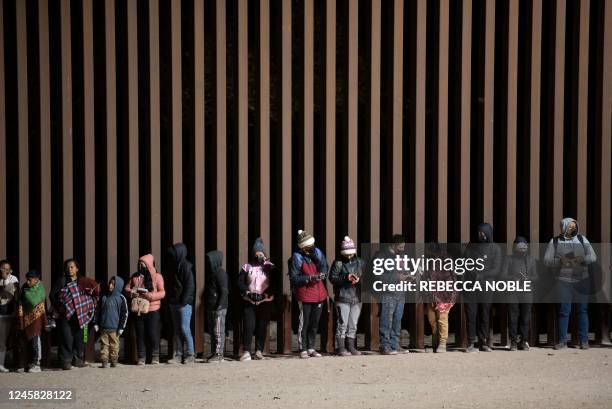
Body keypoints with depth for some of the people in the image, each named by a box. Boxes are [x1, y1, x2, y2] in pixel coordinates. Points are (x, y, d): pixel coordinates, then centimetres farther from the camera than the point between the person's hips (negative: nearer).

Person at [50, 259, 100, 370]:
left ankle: (78, 359, 15)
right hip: (65, 315, -3)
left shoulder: (82, 281, 12)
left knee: (79, 337, 4)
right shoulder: (62, 281, 3)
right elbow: (53, 295, 1)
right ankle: (66, 361, -6)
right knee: (67, 338, -9)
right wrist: (57, 309, -6)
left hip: (79, 315, 4)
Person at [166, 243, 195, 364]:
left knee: (184, 328, -9)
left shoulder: (186, 266, -9)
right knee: (177, 329, 8)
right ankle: (178, 354, 10)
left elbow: (190, 285, -13)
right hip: (174, 303, 8)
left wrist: (184, 301, -17)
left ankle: (190, 354, -4)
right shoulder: (173, 266, 15)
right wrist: (169, 299, 10)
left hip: (184, 303, -8)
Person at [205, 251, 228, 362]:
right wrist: (207, 306, 16)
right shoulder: (211, 273, 15)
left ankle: (219, 354, -5)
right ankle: (213, 353, 19)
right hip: (211, 307, 9)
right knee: (212, 331, 13)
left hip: (219, 308, -9)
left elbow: (224, 291, -16)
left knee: (218, 331, -7)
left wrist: (219, 306, -20)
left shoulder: (220, 273, -12)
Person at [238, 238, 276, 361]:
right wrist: (247, 292, -12)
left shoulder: (270, 267, 6)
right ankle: (246, 351, -10)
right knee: (249, 325, -8)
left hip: (265, 301, 0)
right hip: (249, 302, 0)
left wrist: (267, 294, -15)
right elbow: (240, 282, 4)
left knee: (262, 326, 2)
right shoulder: (247, 267, 9)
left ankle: (259, 351, 10)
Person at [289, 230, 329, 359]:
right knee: (304, 323, -3)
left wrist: (322, 275, -10)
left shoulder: (317, 253, 7)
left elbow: (324, 269, 13)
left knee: (315, 323, 11)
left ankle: (311, 348, 20)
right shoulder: (297, 257, -9)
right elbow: (294, 278, -11)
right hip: (305, 295, -6)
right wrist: (310, 278, -19)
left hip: (319, 294, 6)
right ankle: (303, 349, 4)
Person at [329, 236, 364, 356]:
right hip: (342, 298, -4)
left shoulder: (360, 262, 10)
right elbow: (332, 278, -7)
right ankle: (340, 348, -1)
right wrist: (346, 278, -18)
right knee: (342, 324, -5)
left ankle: (351, 347, 16)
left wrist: (359, 280, -10)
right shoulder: (338, 263, -2)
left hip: (357, 298, 4)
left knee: (353, 325, 9)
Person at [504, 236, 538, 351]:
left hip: (527, 294, 2)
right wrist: (515, 278, -17)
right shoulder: (509, 260, 5)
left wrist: (528, 278, -8)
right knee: (513, 318, -4)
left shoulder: (531, 260, 14)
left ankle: (524, 341, 8)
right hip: (513, 293, -2)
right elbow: (504, 275, -2)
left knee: (526, 318, 1)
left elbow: (535, 277, 12)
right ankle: (513, 342, 2)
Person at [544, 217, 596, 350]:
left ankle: (584, 340, 7)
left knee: (582, 310, 2)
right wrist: (560, 261, -19)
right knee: (564, 311, -2)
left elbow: (593, 257, 1)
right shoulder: (554, 242, 4)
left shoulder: (582, 239, 7)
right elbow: (547, 260, -2)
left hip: (582, 279, 1)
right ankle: (562, 341, 4)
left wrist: (582, 259, -19)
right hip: (564, 280, -1)